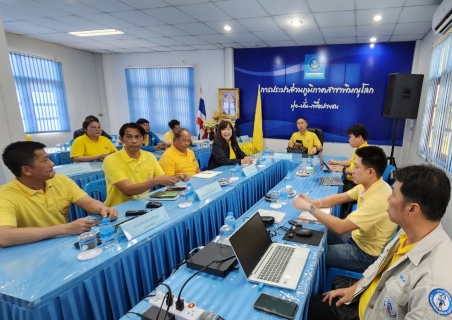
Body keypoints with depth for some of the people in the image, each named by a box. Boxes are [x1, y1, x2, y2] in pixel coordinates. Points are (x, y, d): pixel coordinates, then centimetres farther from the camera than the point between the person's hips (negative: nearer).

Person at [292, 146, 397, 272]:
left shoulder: (377, 200, -34)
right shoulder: (369, 185, -6)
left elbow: (340, 227, -35)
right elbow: (340, 197, 5)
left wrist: (310, 208, -29)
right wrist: (313, 202, -11)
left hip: (366, 254, -8)